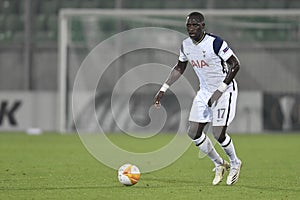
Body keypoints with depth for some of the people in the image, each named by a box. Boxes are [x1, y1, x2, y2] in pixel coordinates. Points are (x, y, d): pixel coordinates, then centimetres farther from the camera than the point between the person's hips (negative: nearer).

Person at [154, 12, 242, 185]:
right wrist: (163, 89, 9)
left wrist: (220, 90, -23)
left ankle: (235, 164, 16)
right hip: (205, 91, 7)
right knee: (194, 132, -1)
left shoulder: (215, 43, -23)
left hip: (225, 90, -7)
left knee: (219, 134, -14)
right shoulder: (186, 45, -2)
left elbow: (235, 65, -20)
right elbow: (180, 68, 15)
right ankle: (219, 165, 20)